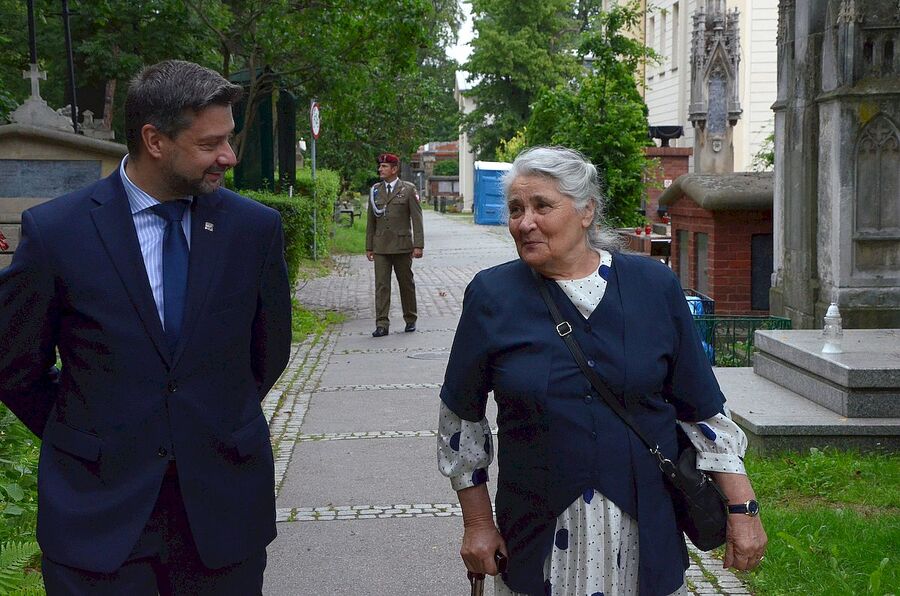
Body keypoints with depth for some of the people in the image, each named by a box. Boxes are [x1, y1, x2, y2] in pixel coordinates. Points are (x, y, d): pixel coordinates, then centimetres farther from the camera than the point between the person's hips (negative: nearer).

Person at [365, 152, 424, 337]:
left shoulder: (408, 190, 0)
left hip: (402, 246, -2)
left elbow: (417, 219, -3)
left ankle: (410, 320, 22)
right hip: (381, 247, 2)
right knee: (381, 285, -3)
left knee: (406, 284, 8)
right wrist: (369, 247, 10)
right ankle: (382, 324, -4)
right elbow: (371, 221, 13)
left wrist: (418, 245, -10)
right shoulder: (375, 191, 10)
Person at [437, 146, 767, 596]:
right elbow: (461, 417, 5)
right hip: (538, 540, 0)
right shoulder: (492, 295, -4)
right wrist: (477, 521, 5)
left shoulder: (654, 286, -2)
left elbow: (702, 409, 4)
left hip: (645, 537, 1)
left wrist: (743, 509, 1)